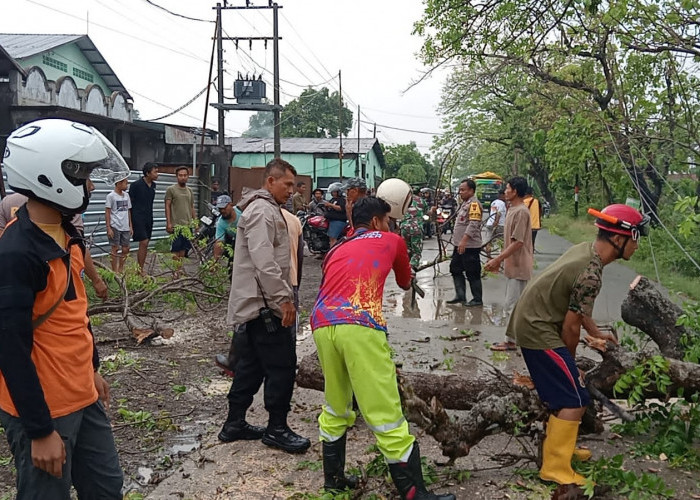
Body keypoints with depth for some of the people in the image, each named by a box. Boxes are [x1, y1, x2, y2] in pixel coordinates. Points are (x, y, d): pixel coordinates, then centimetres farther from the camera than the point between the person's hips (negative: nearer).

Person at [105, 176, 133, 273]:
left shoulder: (126, 195, 12)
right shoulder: (111, 196, -5)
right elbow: (107, 213, -6)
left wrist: (131, 226, 13)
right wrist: (108, 228, -11)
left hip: (125, 227, 6)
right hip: (115, 227, -6)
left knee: (125, 249, 8)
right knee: (115, 249, -1)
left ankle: (121, 269, 22)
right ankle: (115, 271, 6)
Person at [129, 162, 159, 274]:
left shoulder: (153, 185, 10)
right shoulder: (136, 185, -10)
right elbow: (130, 203, -7)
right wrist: (130, 221, -9)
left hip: (148, 218, 7)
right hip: (138, 218, -7)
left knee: (145, 245, 7)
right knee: (144, 243, -13)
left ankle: (139, 269, 14)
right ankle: (141, 270, -7)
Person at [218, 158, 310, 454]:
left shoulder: (267, 209, 20)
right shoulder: (262, 210, -14)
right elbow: (264, 261, -24)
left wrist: (282, 296, 23)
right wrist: (284, 298, -22)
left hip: (251, 304, 11)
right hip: (264, 304, -11)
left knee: (251, 365, 15)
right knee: (282, 365, -4)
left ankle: (234, 424, 23)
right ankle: (277, 429, 6)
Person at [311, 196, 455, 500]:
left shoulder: (336, 250, 30)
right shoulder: (392, 241, 21)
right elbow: (406, 284, 38)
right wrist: (406, 276, 60)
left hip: (321, 324, 5)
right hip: (360, 326, -5)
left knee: (335, 408, 24)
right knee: (386, 416, -1)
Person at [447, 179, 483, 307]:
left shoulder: (474, 204, -15)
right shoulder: (465, 203, 16)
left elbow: (473, 225, -24)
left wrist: (464, 241, -28)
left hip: (470, 246, -10)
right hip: (460, 245, 10)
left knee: (473, 274, -2)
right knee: (455, 269, 13)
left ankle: (477, 299, 7)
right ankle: (460, 296, 19)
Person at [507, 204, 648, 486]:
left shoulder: (585, 249, 3)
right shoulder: (591, 275, -25)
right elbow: (571, 326, -17)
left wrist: (595, 332, 25)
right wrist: (570, 359, 0)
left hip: (532, 322, 10)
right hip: (538, 331, -10)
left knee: (561, 391, 22)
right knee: (574, 400, -6)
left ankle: (558, 446, 37)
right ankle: (555, 469, 1)